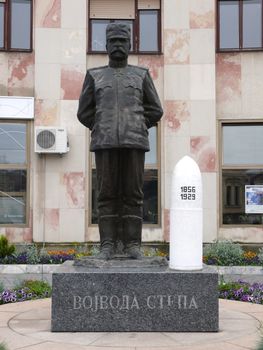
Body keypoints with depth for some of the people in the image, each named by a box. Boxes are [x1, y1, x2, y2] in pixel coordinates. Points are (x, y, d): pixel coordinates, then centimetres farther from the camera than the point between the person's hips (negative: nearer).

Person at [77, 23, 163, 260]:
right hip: (106, 144, 0)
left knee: (133, 194, -2)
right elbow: (85, 113, 10)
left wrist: (134, 131, 3)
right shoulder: (94, 76, 12)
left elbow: (155, 111, 9)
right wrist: (104, 132, 5)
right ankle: (108, 246, 2)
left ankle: (132, 245, 3)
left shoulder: (142, 75, 12)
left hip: (134, 144, 0)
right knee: (107, 195, -2)